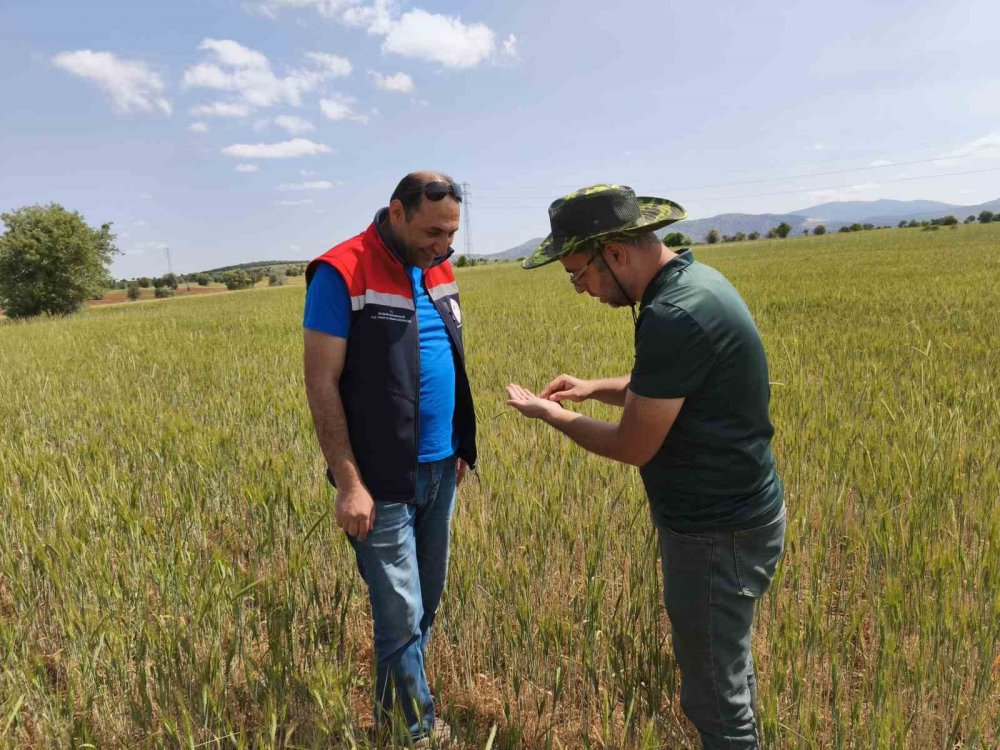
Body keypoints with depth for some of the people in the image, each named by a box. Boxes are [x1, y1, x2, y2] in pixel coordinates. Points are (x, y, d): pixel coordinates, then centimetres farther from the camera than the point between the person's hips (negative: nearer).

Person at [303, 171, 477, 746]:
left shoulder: (438, 271, 8)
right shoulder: (343, 274, -14)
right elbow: (321, 384, -14)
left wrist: (461, 447, 14)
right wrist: (349, 484, -16)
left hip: (440, 470, 7)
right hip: (384, 481, -7)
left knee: (427, 606, 18)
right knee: (401, 619, 3)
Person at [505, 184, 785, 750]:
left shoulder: (674, 316, -28)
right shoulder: (692, 278, 4)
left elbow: (633, 447, -21)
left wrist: (553, 415, -6)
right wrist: (593, 388, 8)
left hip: (718, 533, -10)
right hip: (732, 512, 10)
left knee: (716, 700, 10)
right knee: (726, 670, 27)